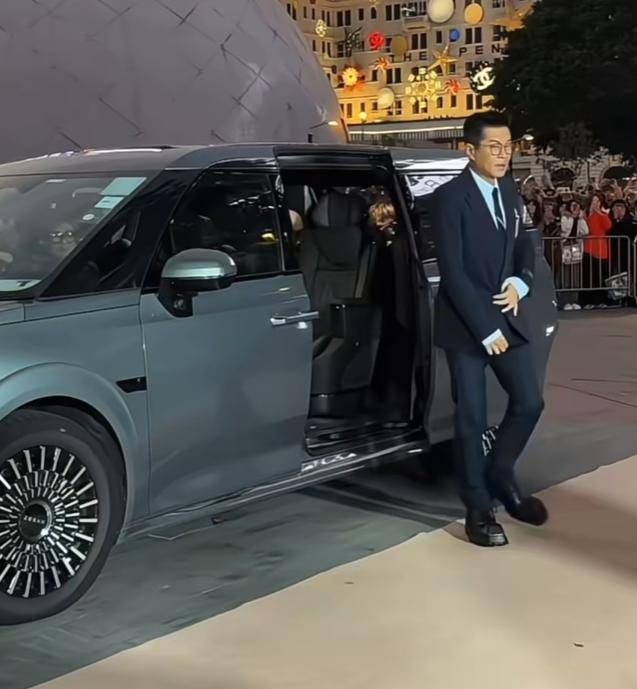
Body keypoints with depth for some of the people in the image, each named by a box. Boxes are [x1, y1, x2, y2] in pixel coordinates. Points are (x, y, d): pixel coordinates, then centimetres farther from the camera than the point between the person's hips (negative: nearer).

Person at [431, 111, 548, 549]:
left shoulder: (510, 191, 9)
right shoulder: (451, 197, -12)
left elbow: (524, 247, 19)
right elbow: (452, 272, -17)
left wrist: (520, 283, -4)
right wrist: (484, 329, -18)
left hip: (508, 316, 6)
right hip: (466, 324, -6)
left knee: (530, 402, 6)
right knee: (472, 418, 1)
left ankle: (501, 477, 29)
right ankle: (479, 509, 14)